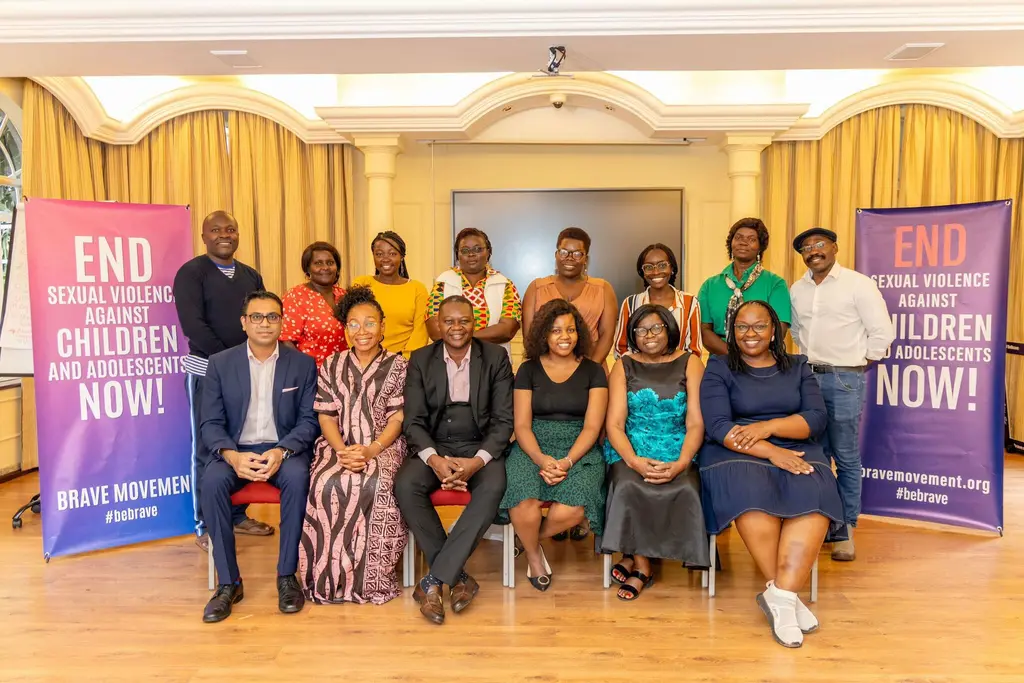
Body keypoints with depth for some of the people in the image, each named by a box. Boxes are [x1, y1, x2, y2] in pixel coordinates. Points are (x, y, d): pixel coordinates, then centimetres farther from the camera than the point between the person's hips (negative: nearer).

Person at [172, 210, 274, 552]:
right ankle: (206, 527, 12)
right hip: (207, 371, -5)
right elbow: (193, 325, -13)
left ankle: (237, 514, 24)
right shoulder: (191, 273, -3)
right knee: (207, 449, 2)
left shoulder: (251, 276, 14)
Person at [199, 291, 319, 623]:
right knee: (212, 480, -30)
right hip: (236, 450, 1)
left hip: (285, 449, -1)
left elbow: (308, 420, -2)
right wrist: (232, 455, -21)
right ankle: (228, 582, -17)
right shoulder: (220, 364, 3)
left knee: (297, 477, -33)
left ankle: (287, 575, -17)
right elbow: (211, 424, 0)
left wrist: (281, 451, -21)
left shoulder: (303, 363, 2)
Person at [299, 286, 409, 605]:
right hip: (339, 447, 2)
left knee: (376, 486, -33)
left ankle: (372, 577, -15)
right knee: (326, 485, -30)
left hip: (383, 447, -2)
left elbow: (398, 417, -1)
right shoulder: (332, 366, 12)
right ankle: (333, 574, -13)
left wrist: (371, 450, -18)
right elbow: (326, 415, 6)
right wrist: (342, 450, -13)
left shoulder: (396, 366, 5)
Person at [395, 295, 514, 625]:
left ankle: (433, 580, -25)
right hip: (433, 448, 1)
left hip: (480, 448, -1)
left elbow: (504, 421, -3)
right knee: (405, 485, -29)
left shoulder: (496, 358, 1)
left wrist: (477, 461, -21)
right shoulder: (420, 360, 4)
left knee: (493, 487, -33)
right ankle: (458, 577, -18)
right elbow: (413, 421, -1)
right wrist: (434, 459, -20)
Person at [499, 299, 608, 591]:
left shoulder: (593, 371, 6)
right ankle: (534, 555, 5)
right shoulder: (529, 370, 8)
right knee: (524, 504, -31)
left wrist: (566, 462, -18)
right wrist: (541, 459, -18)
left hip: (579, 450, 0)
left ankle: (530, 539, 5)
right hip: (533, 448, 0)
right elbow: (521, 425, 1)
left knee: (572, 509, -30)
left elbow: (592, 427, -2)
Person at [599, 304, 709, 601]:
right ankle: (642, 566, -9)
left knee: (685, 490, -30)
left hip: (677, 452, 0)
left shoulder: (689, 363, 7)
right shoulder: (624, 366, 9)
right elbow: (614, 424, 0)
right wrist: (634, 461, -19)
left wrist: (680, 464, -19)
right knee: (628, 487, -31)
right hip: (631, 451, 0)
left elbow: (696, 423, -2)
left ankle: (633, 558, -10)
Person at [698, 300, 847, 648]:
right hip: (737, 454, -2)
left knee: (815, 499, -31)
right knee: (751, 495, -35)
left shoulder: (798, 367, 18)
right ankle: (786, 595, -22)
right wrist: (770, 452, -18)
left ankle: (780, 595, -29)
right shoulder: (719, 368, 8)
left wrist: (768, 427, -14)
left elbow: (816, 418, 4)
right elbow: (719, 427, -6)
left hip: (795, 451, 3)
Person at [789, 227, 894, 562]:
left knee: (846, 457, 1)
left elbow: (882, 333, -6)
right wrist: (810, 358, 13)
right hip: (808, 376, 5)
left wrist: (859, 363, -2)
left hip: (844, 380, -5)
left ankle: (846, 529, 11)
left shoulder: (858, 284, -6)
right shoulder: (797, 289, 11)